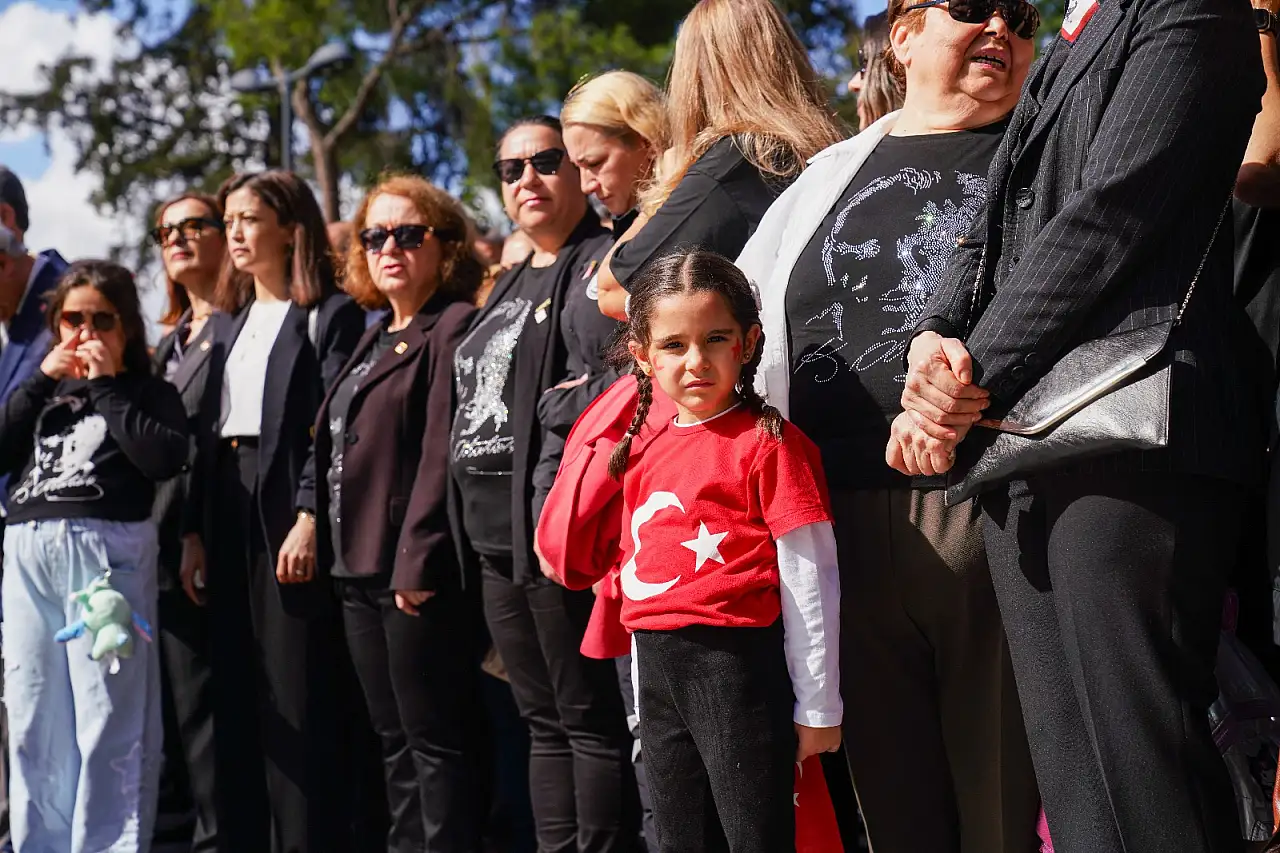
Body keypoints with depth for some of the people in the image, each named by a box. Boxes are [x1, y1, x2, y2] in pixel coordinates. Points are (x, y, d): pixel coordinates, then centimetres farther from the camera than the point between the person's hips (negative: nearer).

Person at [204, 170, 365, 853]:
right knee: (237, 689, 8)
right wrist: (197, 531, 9)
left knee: (295, 694, -5)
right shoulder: (232, 319, 20)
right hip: (229, 507, 7)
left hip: (288, 507, -7)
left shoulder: (332, 315, -1)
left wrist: (310, 517, -19)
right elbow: (206, 426, 16)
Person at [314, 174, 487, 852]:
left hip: (417, 571, -9)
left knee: (435, 741, -5)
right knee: (394, 740, 12)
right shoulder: (374, 339, 20)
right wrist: (336, 547, 14)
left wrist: (416, 561, -21)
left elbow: (443, 453, -17)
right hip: (360, 567, 9)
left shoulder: (454, 327, -8)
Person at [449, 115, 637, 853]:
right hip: (497, 537, 9)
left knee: (591, 718, -6)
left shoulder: (601, 264, -6)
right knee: (543, 719, 12)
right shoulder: (513, 285, 22)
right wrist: (468, 525, 18)